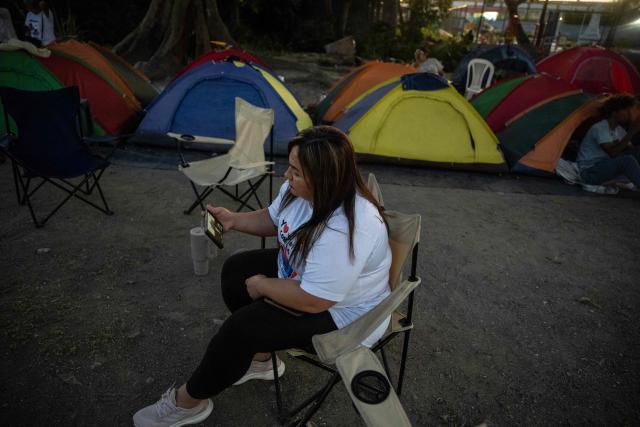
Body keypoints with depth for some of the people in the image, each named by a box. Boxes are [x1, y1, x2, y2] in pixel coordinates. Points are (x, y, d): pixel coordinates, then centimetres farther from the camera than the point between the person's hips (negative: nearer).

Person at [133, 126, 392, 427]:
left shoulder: (344, 230, -39)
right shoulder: (298, 189, -11)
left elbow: (312, 301, -33)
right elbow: (273, 220, 9)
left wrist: (262, 285, -18)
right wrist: (233, 220, -7)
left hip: (342, 315, -9)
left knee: (241, 326, -17)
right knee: (237, 269, 7)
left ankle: (189, 401, 12)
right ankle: (259, 357, 25)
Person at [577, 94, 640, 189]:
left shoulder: (619, 129, 8)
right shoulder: (599, 128, -18)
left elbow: (631, 149, 6)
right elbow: (613, 153, -28)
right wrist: (631, 132, -25)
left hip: (603, 167, 9)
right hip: (589, 172, -9)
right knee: (627, 160, -28)